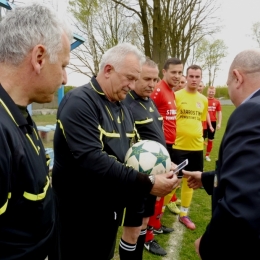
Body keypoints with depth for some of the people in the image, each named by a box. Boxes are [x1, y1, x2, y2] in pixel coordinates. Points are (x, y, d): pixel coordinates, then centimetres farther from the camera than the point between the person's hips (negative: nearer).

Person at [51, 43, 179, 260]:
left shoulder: (122, 108, 9)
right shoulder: (79, 102, -20)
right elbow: (91, 160, -31)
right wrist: (147, 184, -29)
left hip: (112, 208, 8)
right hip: (81, 214, -7)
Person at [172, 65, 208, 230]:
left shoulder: (204, 100, 8)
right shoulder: (176, 96, -8)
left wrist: (200, 136, 11)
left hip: (196, 147, 5)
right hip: (178, 146, -5)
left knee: (190, 181, 14)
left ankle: (184, 214, 31)